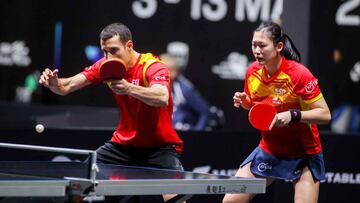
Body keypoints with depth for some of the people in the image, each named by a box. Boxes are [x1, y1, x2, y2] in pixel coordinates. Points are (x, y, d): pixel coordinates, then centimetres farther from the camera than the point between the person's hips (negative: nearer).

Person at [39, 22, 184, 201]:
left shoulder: (153, 66, -21)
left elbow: (162, 99, -42)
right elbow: (66, 87, -6)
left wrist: (129, 88, -58)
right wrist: (54, 83, -30)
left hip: (159, 145, -5)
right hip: (124, 144, 5)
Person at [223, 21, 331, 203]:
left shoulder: (298, 74, -21)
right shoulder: (252, 72, -4)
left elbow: (325, 115, -20)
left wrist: (293, 115, -34)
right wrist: (244, 102, -7)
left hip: (303, 154, -5)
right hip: (268, 150, 5)